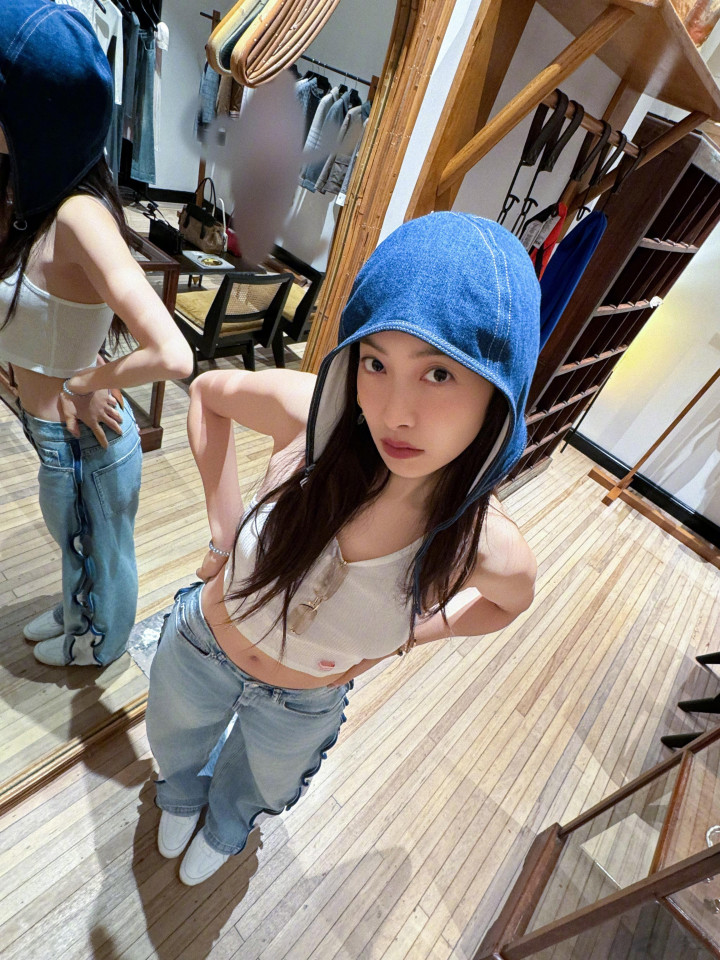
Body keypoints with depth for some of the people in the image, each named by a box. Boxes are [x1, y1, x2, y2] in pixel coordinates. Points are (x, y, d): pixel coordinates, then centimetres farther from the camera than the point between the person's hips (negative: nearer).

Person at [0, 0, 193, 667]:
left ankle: (97, 642, 54)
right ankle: (76, 614, 64)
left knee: (98, 554, 22)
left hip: (81, 443, -8)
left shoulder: (79, 216, -29)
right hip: (57, 433, 8)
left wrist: (83, 382, -23)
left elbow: (172, 357, -38)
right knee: (74, 542, 32)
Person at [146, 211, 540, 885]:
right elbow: (207, 391, -13)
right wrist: (223, 522, -18)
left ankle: (225, 828, 77)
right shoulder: (309, 413, -36)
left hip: (304, 703, 0)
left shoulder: (488, 547, -33)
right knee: (175, 745, 36)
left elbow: (510, 600, -6)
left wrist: (398, 639, -13)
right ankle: (182, 796, 77)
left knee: (258, 786, 36)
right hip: (201, 647, 1)